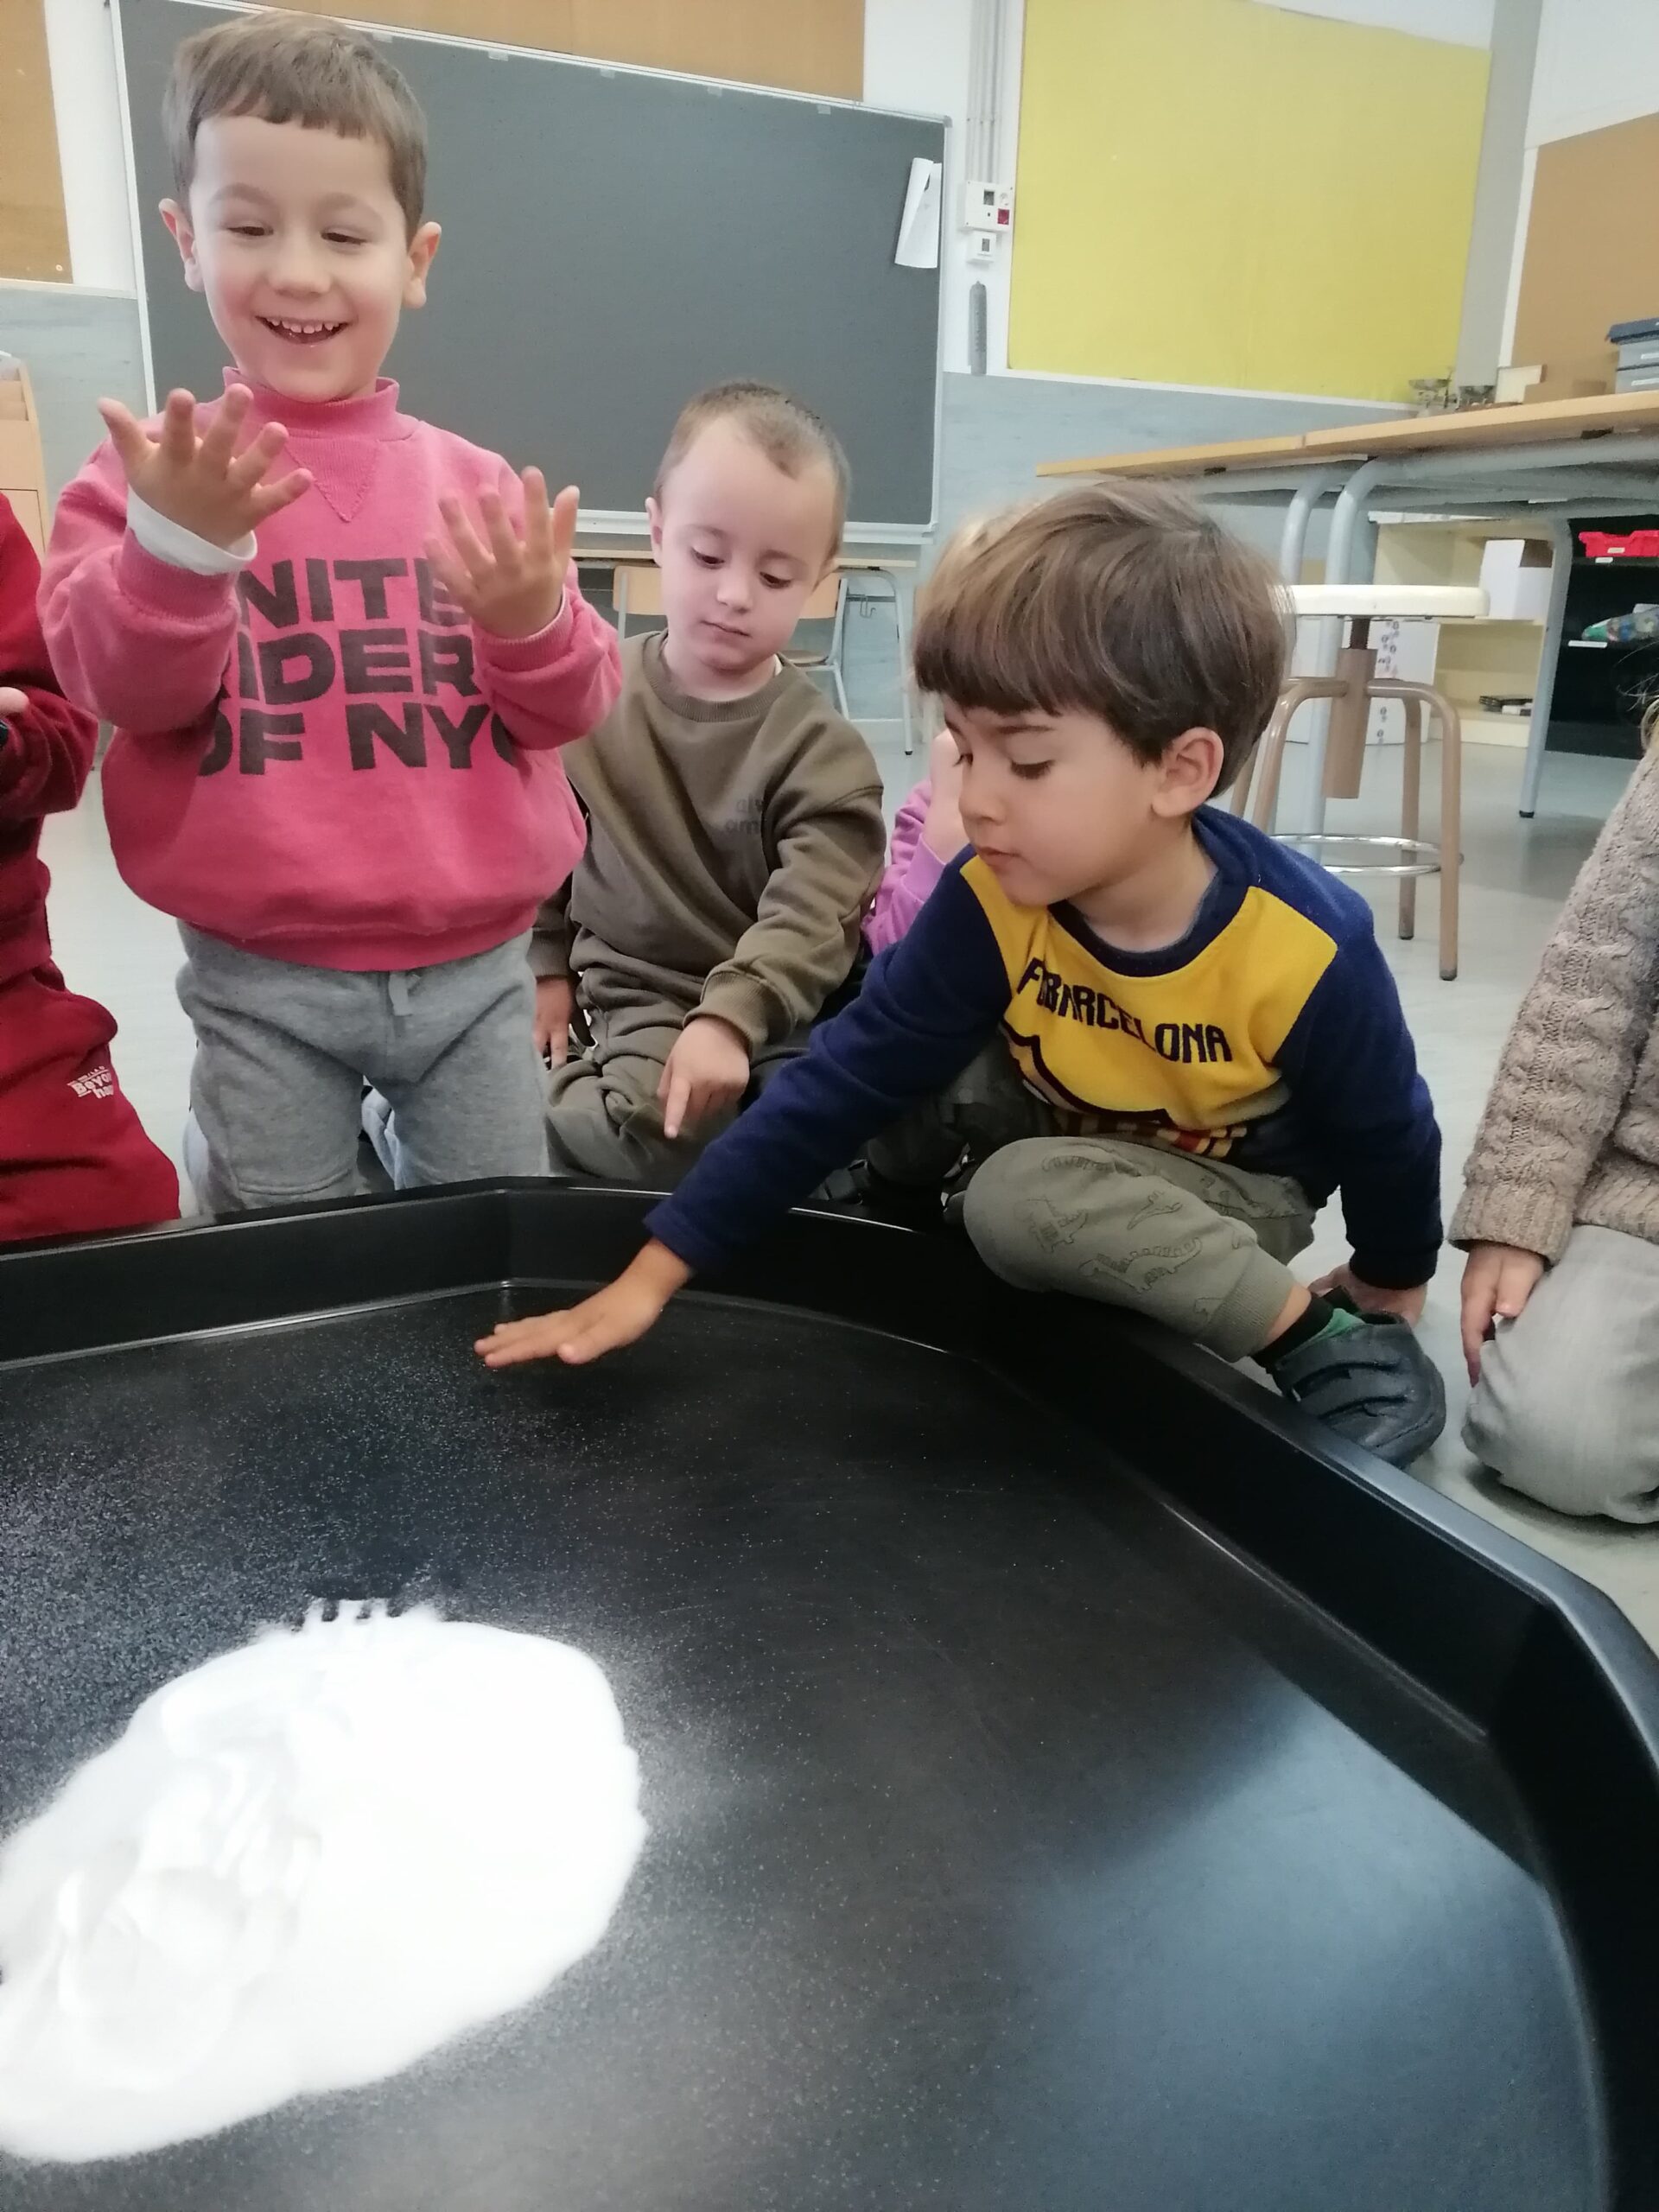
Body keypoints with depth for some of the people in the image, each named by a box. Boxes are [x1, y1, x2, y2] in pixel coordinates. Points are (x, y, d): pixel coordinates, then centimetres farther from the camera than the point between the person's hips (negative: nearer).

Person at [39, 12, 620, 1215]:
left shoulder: (472, 481, 3)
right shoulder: (158, 468, -1)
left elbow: (571, 710, 2)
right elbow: (123, 687, -9)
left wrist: (535, 621, -18)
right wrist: (175, 546, -25)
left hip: (476, 963, 2)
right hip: (263, 980, -1)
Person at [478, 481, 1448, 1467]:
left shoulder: (1312, 952, -33)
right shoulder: (988, 904, -25)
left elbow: (1389, 1135, -14)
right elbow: (843, 1082, -23)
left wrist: (1391, 1291, 5)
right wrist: (653, 1273, -25)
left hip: (1236, 1187, -2)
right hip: (1068, 1135, 3)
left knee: (1023, 1200, -32)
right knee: (906, 1083, -26)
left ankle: (1335, 1340, -15)